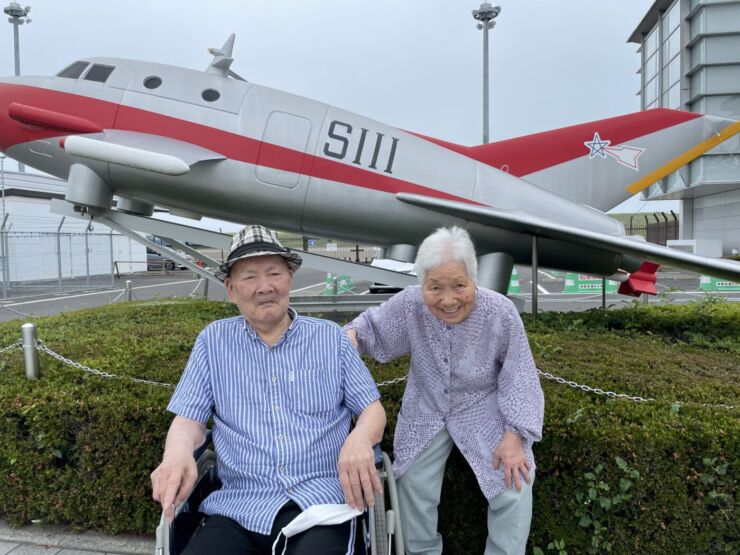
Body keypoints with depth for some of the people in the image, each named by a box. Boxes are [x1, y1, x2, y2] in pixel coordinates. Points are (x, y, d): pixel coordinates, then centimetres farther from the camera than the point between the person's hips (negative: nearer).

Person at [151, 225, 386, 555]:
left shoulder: (331, 337, 8)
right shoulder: (213, 341, 9)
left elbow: (373, 409, 8)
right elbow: (189, 419, 8)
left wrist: (360, 439, -16)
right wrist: (177, 454, -16)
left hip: (320, 500, 0)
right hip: (239, 506, 1)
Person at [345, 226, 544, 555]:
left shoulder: (501, 312, -25)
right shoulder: (408, 305, -22)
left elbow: (518, 377, -13)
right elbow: (372, 324, 0)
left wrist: (514, 435, -17)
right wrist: (351, 334, -23)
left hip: (486, 411, -1)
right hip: (426, 411, 2)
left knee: (514, 488, -6)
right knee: (413, 484, 4)